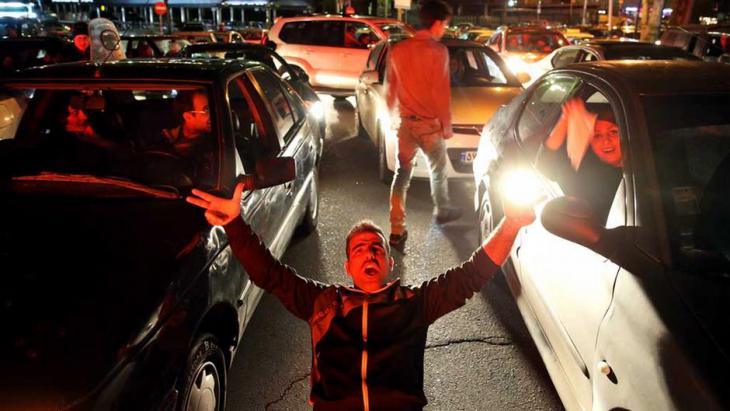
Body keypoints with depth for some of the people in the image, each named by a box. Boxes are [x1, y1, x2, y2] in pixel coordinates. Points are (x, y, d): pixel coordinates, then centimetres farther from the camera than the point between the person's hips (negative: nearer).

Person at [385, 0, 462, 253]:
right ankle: (442, 211, 40)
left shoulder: (398, 50, 5)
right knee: (438, 171, 19)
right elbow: (441, 92, -16)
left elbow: (390, 89, 11)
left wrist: (392, 114, 23)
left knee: (402, 175, 7)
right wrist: (447, 125, -7)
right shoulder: (437, 51, -14)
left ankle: (397, 231, 3)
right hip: (429, 123, -4)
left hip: (405, 122, 5)